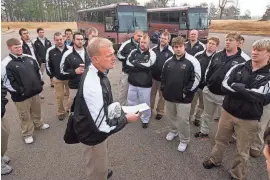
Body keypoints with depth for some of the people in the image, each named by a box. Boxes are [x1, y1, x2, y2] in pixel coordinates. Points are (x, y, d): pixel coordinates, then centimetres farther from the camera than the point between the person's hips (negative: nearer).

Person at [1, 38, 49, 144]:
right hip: (21, 96, -5)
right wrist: (19, 91, -17)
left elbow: (38, 70, 16)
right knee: (25, 116, 9)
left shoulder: (30, 58, 6)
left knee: (37, 111, 24)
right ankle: (27, 134, 28)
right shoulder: (6, 64, -15)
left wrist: (40, 82, 8)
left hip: (35, 92, 6)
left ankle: (39, 124, 48)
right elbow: (7, 81, -15)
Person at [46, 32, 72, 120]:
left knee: (70, 95, 14)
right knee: (59, 96, 10)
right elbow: (48, 64, 2)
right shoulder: (50, 50, -6)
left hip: (70, 77, 0)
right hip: (57, 78, 0)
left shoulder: (70, 49, -6)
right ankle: (60, 112, 27)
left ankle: (70, 109, 34)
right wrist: (52, 75, 2)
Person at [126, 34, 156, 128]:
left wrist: (135, 63, -13)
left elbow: (148, 64, -21)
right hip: (132, 82, 3)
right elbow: (128, 62, -9)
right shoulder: (134, 52, 4)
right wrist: (141, 66, -17)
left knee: (145, 103, 10)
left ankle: (145, 119, 32)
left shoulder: (151, 53, -5)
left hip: (145, 84, -3)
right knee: (131, 101, 18)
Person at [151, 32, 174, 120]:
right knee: (152, 93, 16)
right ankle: (149, 109, 33)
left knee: (162, 95, 11)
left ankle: (160, 112, 27)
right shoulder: (154, 49, 3)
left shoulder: (171, 51, -10)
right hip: (153, 76, 3)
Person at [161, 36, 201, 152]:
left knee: (182, 119, 2)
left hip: (183, 97, -5)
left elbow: (196, 79, -13)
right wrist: (163, 89, 8)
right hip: (169, 96, 6)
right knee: (170, 116, 20)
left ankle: (184, 140, 22)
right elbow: (163, 76, 17)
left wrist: (186, 92, -15)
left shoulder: (192, 61, -11)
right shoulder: (168, 61, 7)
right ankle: (173, 131, 46)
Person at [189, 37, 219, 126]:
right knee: (192, 102, 14)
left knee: (202, 104, 16)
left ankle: (197, 118, 35)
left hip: (206, 86, -1)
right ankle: (189, 116, 32)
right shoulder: (198, 55, 0)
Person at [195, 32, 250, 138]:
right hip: (209, 91, 5)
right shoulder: (217, 55, 6)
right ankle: (204, 131, 42)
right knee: (207, 114, 21)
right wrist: (207, 83, 9)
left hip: (226, 95, -5)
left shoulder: (244, 59, -12)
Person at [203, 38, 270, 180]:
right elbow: (224, 86, -13)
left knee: (242, 151, 15)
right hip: (227, 112, 3)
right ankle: (215, 160, 49)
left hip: (248, 119, -2)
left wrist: (235, 86, -16)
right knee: (220, 139, 22)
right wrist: (246, 92, -21)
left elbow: (256, 95, -24)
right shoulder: (239, 67, -2)